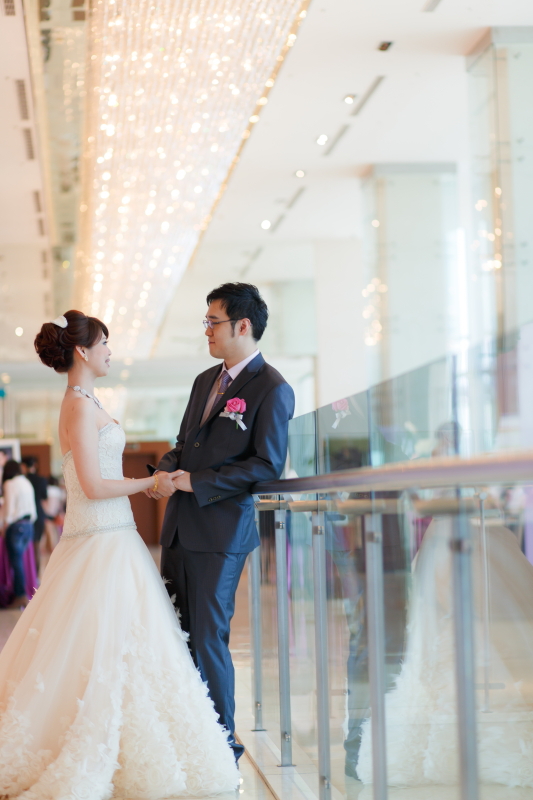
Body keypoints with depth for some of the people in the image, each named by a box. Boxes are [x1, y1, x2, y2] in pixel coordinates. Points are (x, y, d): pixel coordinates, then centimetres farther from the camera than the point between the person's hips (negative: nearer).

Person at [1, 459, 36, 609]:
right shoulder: (27, 483, 12)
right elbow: (32, 508, 13)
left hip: (16, 525, -7)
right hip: (29, 525, 7)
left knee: (16, 561, -4)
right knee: (22, 560, 10)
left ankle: (21, 596, -5)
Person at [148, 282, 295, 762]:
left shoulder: (272, 390, -10)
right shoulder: (205, 381, 16)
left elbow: (268, 464, -15)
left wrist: (198, 483, -16)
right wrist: (166, 470, 0)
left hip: (221, 530, -8)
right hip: (180, 525, 8)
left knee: (208, 638, -4)